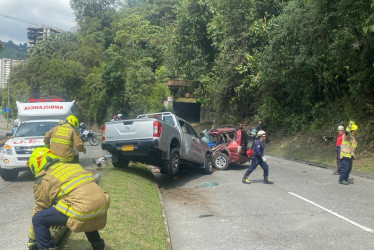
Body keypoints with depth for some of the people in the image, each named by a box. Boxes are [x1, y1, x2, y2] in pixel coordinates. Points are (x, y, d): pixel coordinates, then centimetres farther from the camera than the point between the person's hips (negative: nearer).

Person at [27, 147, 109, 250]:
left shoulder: (43, 181, 8)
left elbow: (39, 210, 17)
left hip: (83, 210, -7)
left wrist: (31, 240, 32)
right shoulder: (74, 166, 26)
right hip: (102, 207, 7)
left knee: (38, 219, 8)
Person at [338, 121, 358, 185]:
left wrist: (353, 155, 28)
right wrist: (350, 125, -51)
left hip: (350, 155, 9)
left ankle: (346, 179, 26)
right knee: (345, 167, -10)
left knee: (349, 168, 14)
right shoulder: (347, 135, -10)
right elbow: (346, 132, -36)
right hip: (345, 155, -9)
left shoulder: (353, 137, 19)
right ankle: (341, 180, -3)